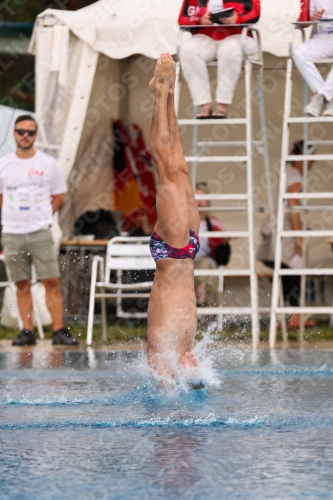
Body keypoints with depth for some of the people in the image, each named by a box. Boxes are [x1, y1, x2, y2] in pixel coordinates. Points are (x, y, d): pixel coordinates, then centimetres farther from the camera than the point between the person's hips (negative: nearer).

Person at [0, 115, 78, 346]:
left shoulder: (49, 164, 4)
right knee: (22, 284, 3)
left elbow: (59, 197, 12)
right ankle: (27, 331, 6)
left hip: (40, 232, -1)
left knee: (52, 282, -6)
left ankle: (59, 331, -5)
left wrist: (42, 216, 2)